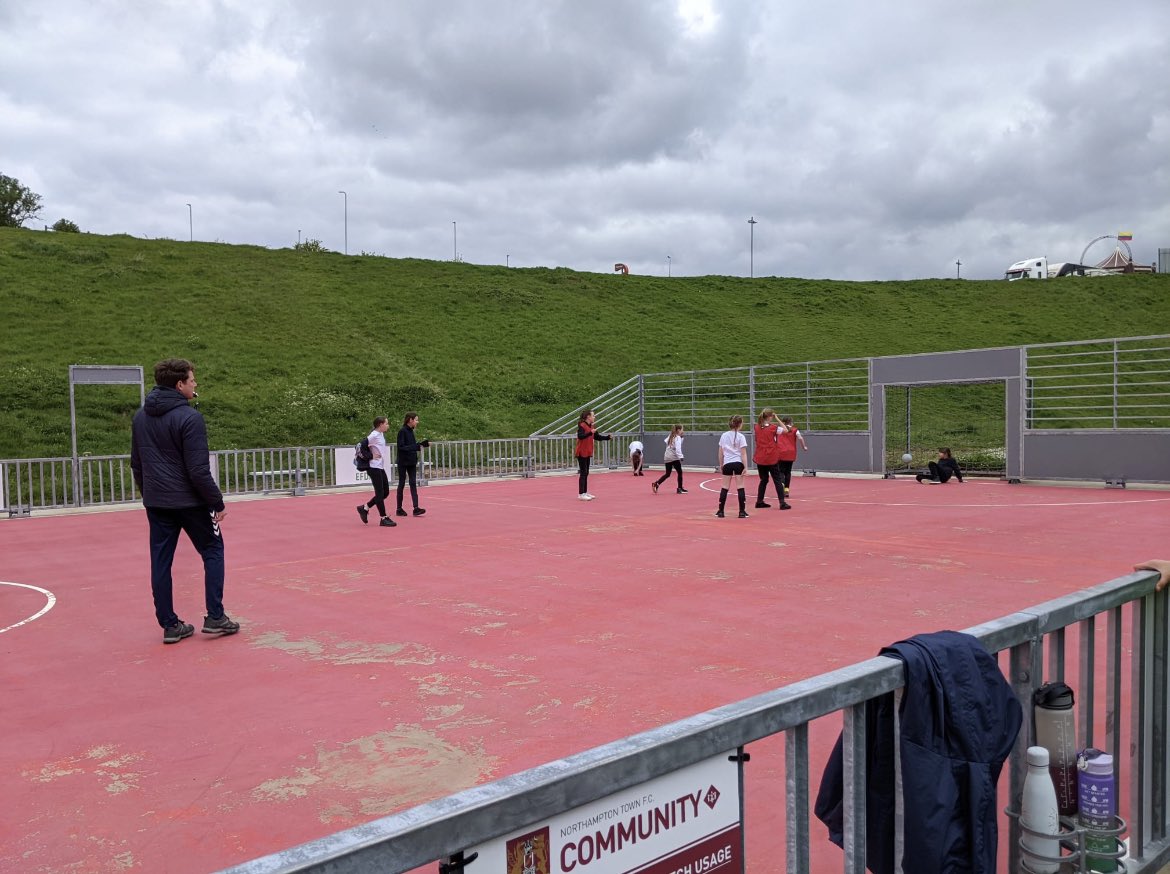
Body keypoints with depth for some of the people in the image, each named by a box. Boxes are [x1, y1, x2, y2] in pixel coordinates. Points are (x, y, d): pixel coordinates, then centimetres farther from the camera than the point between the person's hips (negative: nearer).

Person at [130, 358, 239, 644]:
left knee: (160, 562, 9)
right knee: (213, 551, 9)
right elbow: (199, 471, -18)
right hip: (189, 501, -6)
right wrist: (218, 502, -10)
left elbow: (136, 465, 15)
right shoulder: (189, 417, -16)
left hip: (156, 503, 6)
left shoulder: (140, 417, 8)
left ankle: (170, 624, 13)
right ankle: (215, 617, 6)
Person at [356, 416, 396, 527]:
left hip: (381, 467, 9)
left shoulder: (381, 435, 12)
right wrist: (370, 456, -13)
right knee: (380, 493, -4)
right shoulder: (374, 436, -15)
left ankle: (364, 508, 22)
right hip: (374, 467, -9)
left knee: (385, 492, 11)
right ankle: (384, 518, 2)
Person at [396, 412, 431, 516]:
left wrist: (424, 443, 4)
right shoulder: (402, 431, -13)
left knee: (413, 483, -1)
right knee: (402, 484, 2)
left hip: (412, 462, 7)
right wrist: (416, 447, -26)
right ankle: (399, 509, 12)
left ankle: (416, 508, -6)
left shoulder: (411, 431, 10)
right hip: (403, 462, -7)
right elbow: (401, 447, -19)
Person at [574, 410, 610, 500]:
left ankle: (585, 492, 18)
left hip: (588, 453, 9)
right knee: (583, 473, -8)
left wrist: (608, 437, 4)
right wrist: (590, 432, -40)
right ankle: (581, 494, -6)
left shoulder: (591, 426, 11)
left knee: (586, 473, 12)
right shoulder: (582, 426, -14)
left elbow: (597, 437, 16)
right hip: (582, 453, -9)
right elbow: (580, 436, -30)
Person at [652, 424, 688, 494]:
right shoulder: (678, 438, -11)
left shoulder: (671, 436, 15)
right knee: (680, 472, 3)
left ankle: (656, 483, -3)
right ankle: (679, 489, 4)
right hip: (674, 458, -8)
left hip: (667, 457, 8)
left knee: (667, 474, 12)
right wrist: (680, 457, -30)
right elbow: (678, 448, -22)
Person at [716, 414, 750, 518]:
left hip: (727, 464, 3)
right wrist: (745, 467, -6)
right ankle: (742, 512, 2)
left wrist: (721, 465, 17)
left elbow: (720, 453, 8)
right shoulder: (741, 437, -5)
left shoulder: (724, 435, 5)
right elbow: (743, 454, -8)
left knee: (725, 488, 9)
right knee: (740, 488, 1)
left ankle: (720, 511, 10)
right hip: (738, 463, -3)